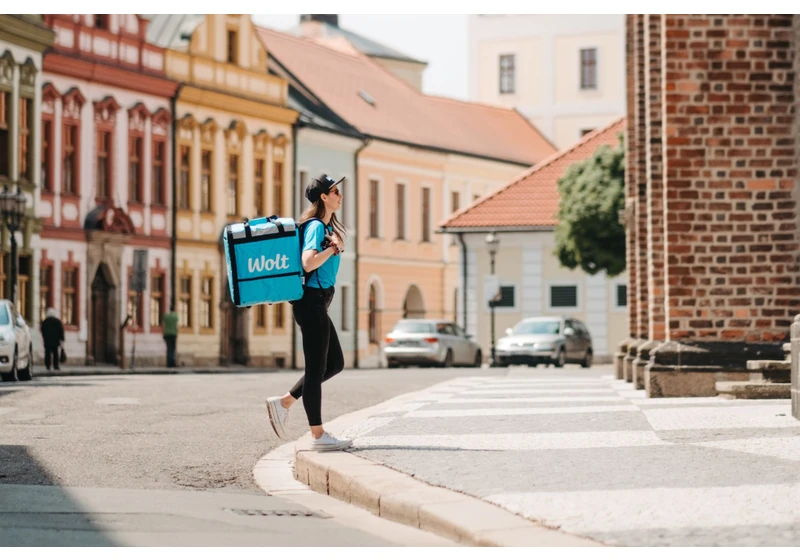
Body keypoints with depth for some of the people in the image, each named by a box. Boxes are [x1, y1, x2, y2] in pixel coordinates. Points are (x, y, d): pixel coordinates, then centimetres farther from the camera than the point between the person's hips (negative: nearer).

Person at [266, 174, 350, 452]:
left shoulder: (326, 226, 15)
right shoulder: (316, 226, -14)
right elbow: (308, 262, -28)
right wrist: (334, 247, -18)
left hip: (317, 304, 10)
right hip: (312, 302, -10)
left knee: (335, 363, 14)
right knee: (316, 368, -4)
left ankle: (283, 402, 16)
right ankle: (318, 436, 1)